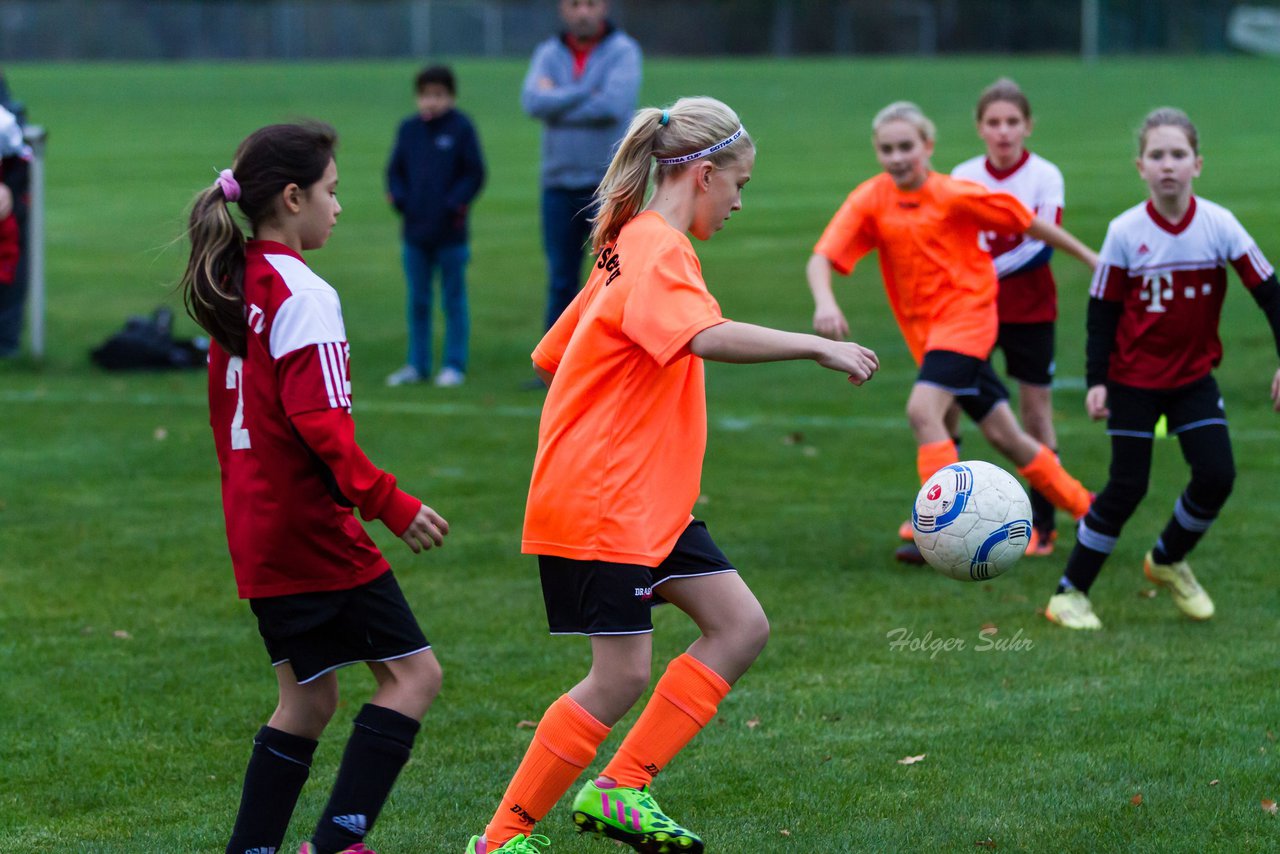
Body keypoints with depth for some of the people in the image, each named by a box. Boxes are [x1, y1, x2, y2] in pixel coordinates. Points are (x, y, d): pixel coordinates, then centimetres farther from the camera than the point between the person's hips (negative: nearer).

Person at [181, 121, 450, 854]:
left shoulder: (234, 287, 11)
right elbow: (321, 425, -23)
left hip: (258, 531, 9)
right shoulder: (304, 296, -16)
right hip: (314, 526, -9)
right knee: (413, 672, -3)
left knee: (309, 697, 15)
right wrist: (390, 504, -20)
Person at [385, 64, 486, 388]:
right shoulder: (409, 129, 7)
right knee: (417, 301, 11)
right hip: (415, 233, 4)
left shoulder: (461, 128, -5)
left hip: (450, 233, -4)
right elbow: (395, 170, 12)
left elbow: (474, 174, -6)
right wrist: (399, 198, -5)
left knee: (453, 300, 4)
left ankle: (454, 365, 11)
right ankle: (417, 364, 19)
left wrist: (454, 203, -16)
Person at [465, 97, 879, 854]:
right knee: (622, 675, -6)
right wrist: (816, 346, -36)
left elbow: (552, 357, 23)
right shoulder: (659, 252, -16)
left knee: (741, 626, 4)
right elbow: (707, 336, -37)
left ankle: (620, 789, 7)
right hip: (599, 506, -10)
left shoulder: (633, 246, 16)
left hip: (647, 501, 10)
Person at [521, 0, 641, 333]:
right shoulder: (548, 53, 8)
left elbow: (614, 105, -18)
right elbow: (533, 102, -10)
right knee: (560, 281, 6)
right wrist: (588, 93, -14)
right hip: (559, 185, 3)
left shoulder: (623, 51, -2)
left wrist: (558, 102, -8)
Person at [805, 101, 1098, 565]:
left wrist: (1090, 258, 5)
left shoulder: (957, 195, -14)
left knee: (923, 408, -25)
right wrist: (824, 301, -36)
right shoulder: (870, 200, -6)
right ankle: (1086, 509, 29)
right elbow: (821, 258, -15)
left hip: (966, 313, -5)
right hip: (924, 329, 5)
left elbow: (1029, 224, -3)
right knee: (1002, 435, 12)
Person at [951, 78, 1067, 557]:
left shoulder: (1044, 176, -6)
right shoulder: (963, 177, 2)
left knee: (1036, 409, 4)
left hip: (1029, 310, -2)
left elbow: (1043, 245, -14)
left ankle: (1041, 523, 13)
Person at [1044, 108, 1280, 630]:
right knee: (1127, 487, -3)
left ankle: (1168, 562, 20)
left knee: (1217, 475, -8)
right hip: (1134, 379, -2)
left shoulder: (1218, 224, -12)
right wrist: (1096, 380, -12)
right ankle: (1070, 592, 11)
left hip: (1193, 376, 2)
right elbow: (1102, 311, -7)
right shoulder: (1125, 232, -14)